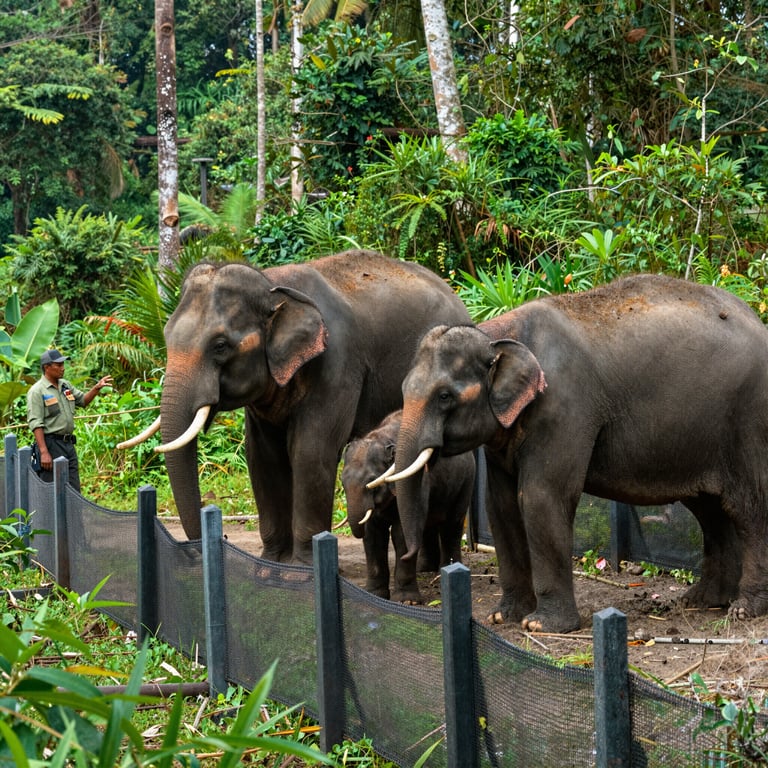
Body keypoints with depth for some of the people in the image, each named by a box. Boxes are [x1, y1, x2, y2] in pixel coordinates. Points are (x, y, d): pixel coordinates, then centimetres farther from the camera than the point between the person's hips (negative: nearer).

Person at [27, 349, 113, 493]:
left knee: (74, 491, 10)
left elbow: (82, 400, 28)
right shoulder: (37, 391, -11)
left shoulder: (65, 385, 14)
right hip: (50, 443, -8)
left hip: (69, 443, 8)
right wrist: (44, 452, -22)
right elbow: (35, 424, -16)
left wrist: (96, 388, 8)